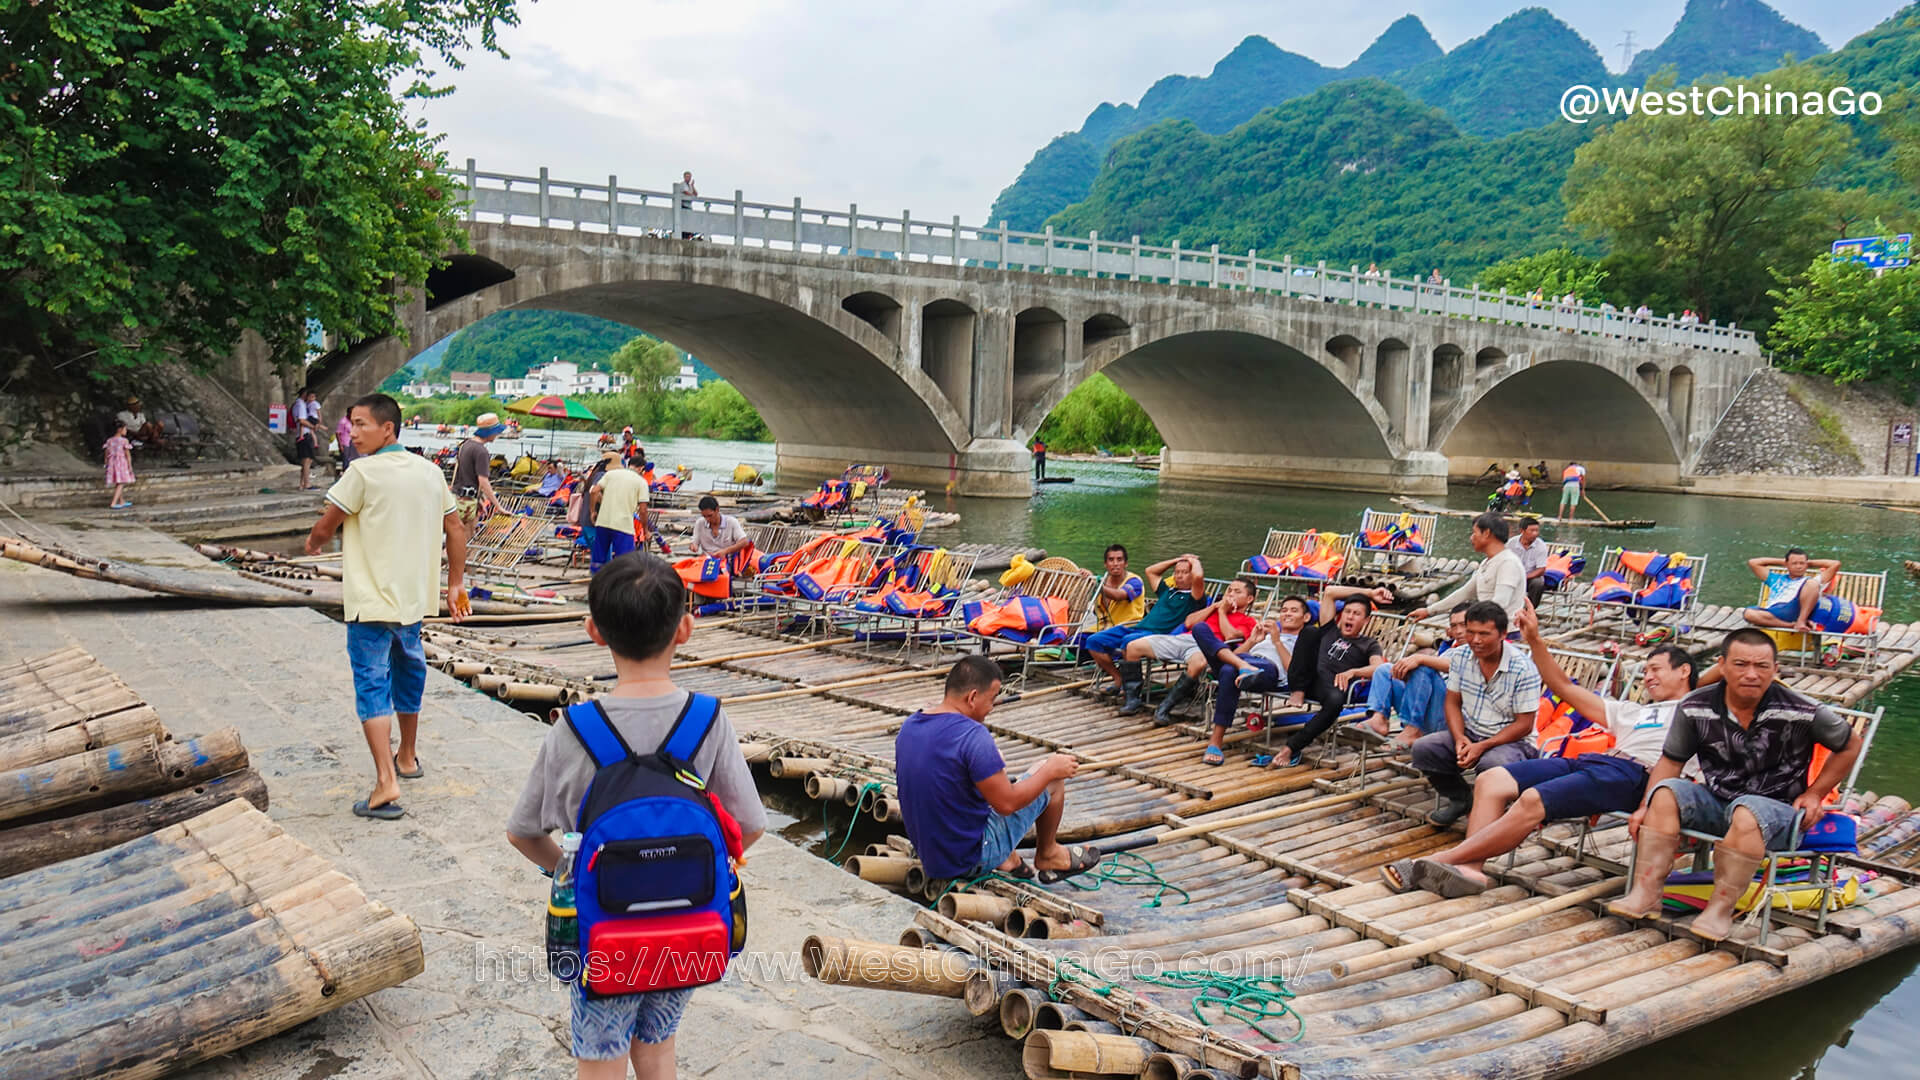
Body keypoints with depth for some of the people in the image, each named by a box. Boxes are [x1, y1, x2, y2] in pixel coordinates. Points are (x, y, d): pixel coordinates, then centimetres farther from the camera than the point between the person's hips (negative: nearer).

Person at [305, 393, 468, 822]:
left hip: (371, 600, -7)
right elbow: (456, 532, 9)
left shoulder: (363, 472, -14)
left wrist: (313, 542, 17)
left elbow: (325, 528, -6)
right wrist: (454, 585, 16)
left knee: (371, 686, -6)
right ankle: (407, 758, 38)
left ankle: (386, 783, -16)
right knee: (407, 673, 22)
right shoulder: (429, 471, 5)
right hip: (414, 596, 7)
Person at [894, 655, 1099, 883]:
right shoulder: (972, 735, -25)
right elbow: (1007, 804, -21)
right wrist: (1051, 770, -6)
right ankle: (1047, 856, 26)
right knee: (1051, 772, 5)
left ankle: (1005, 858, 19)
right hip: (972, 860, -8)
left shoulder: (908, 726, 0)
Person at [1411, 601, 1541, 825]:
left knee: (1492, 763, -38)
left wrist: (1482, 747, -24)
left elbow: (1524, 725, -15)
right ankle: (1458, 798, 10)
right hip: (1469, 733, 6)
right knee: (1422, 748, -17)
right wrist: (1459, 738, -14)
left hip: (1513, 741, -5)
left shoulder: (1523, 669, -17)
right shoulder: (1461, 657, -1)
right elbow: (1452, 702, 6)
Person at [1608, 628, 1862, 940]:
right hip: (1716, 803, 4)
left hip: (1778, 811, -3)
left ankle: (1721, 908, -26)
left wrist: (1814, 793, 1)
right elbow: (1670, 762, 2)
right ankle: (1646, 893, -25)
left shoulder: (1802, 712, -12)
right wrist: (1646, 808, -10)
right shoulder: (1695, 708, -6)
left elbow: (1851, 744, 5)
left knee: (1746, 811, -36)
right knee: (1666, 792, -22)